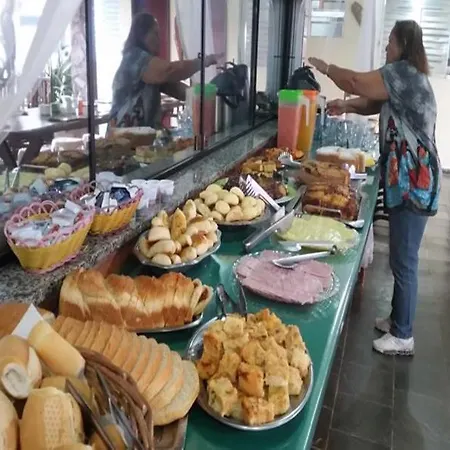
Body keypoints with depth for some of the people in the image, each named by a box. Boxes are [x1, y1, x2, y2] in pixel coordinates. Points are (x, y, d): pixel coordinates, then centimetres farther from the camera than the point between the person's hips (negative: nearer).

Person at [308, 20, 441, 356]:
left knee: (404, 261, -2)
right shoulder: (407, 77, 17)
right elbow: (376, 104, 24)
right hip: (407, 180, 10)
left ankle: (403, 336, 11)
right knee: (401, 257, 18)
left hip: (413, 183, -10)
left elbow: (356, 82, -17)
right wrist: (348, 106, 6)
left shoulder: (404, 73, -15)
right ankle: (398, 320, 32)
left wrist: (323, 67, 0)